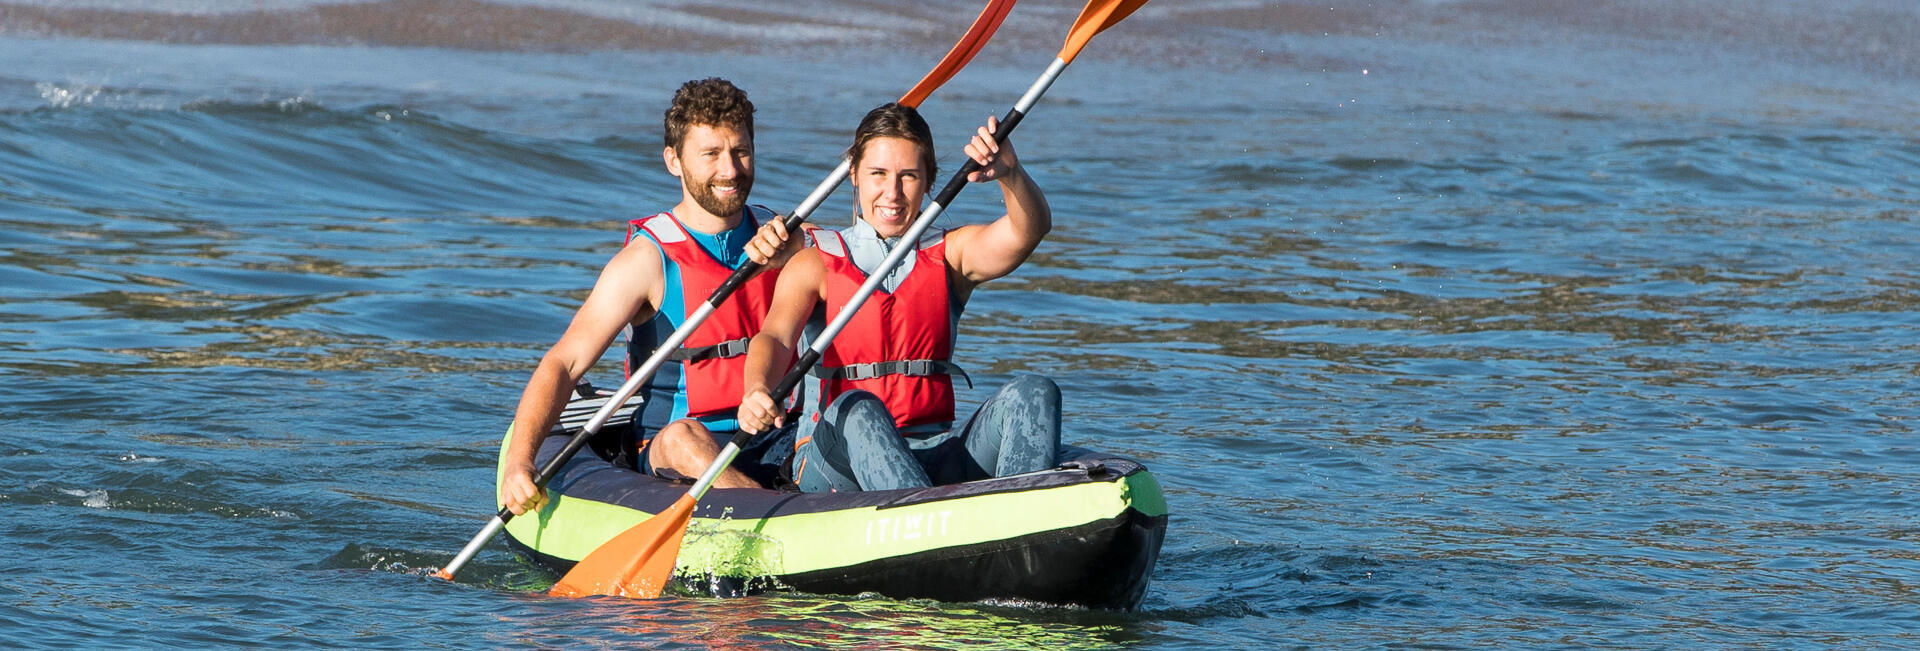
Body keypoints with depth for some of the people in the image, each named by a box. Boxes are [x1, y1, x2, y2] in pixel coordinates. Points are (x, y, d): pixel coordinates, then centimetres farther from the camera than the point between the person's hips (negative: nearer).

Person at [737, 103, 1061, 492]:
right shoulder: (814, 266, 8)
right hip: (833, 459, -3)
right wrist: (756, 391, -35)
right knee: (857, 409, -37)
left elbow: (1030, 229, -6)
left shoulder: (952, 255, 14)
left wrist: (1010, 174, -29)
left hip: (935, 457, 3)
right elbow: (775, 337, -11)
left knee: (1035, 394, -22)